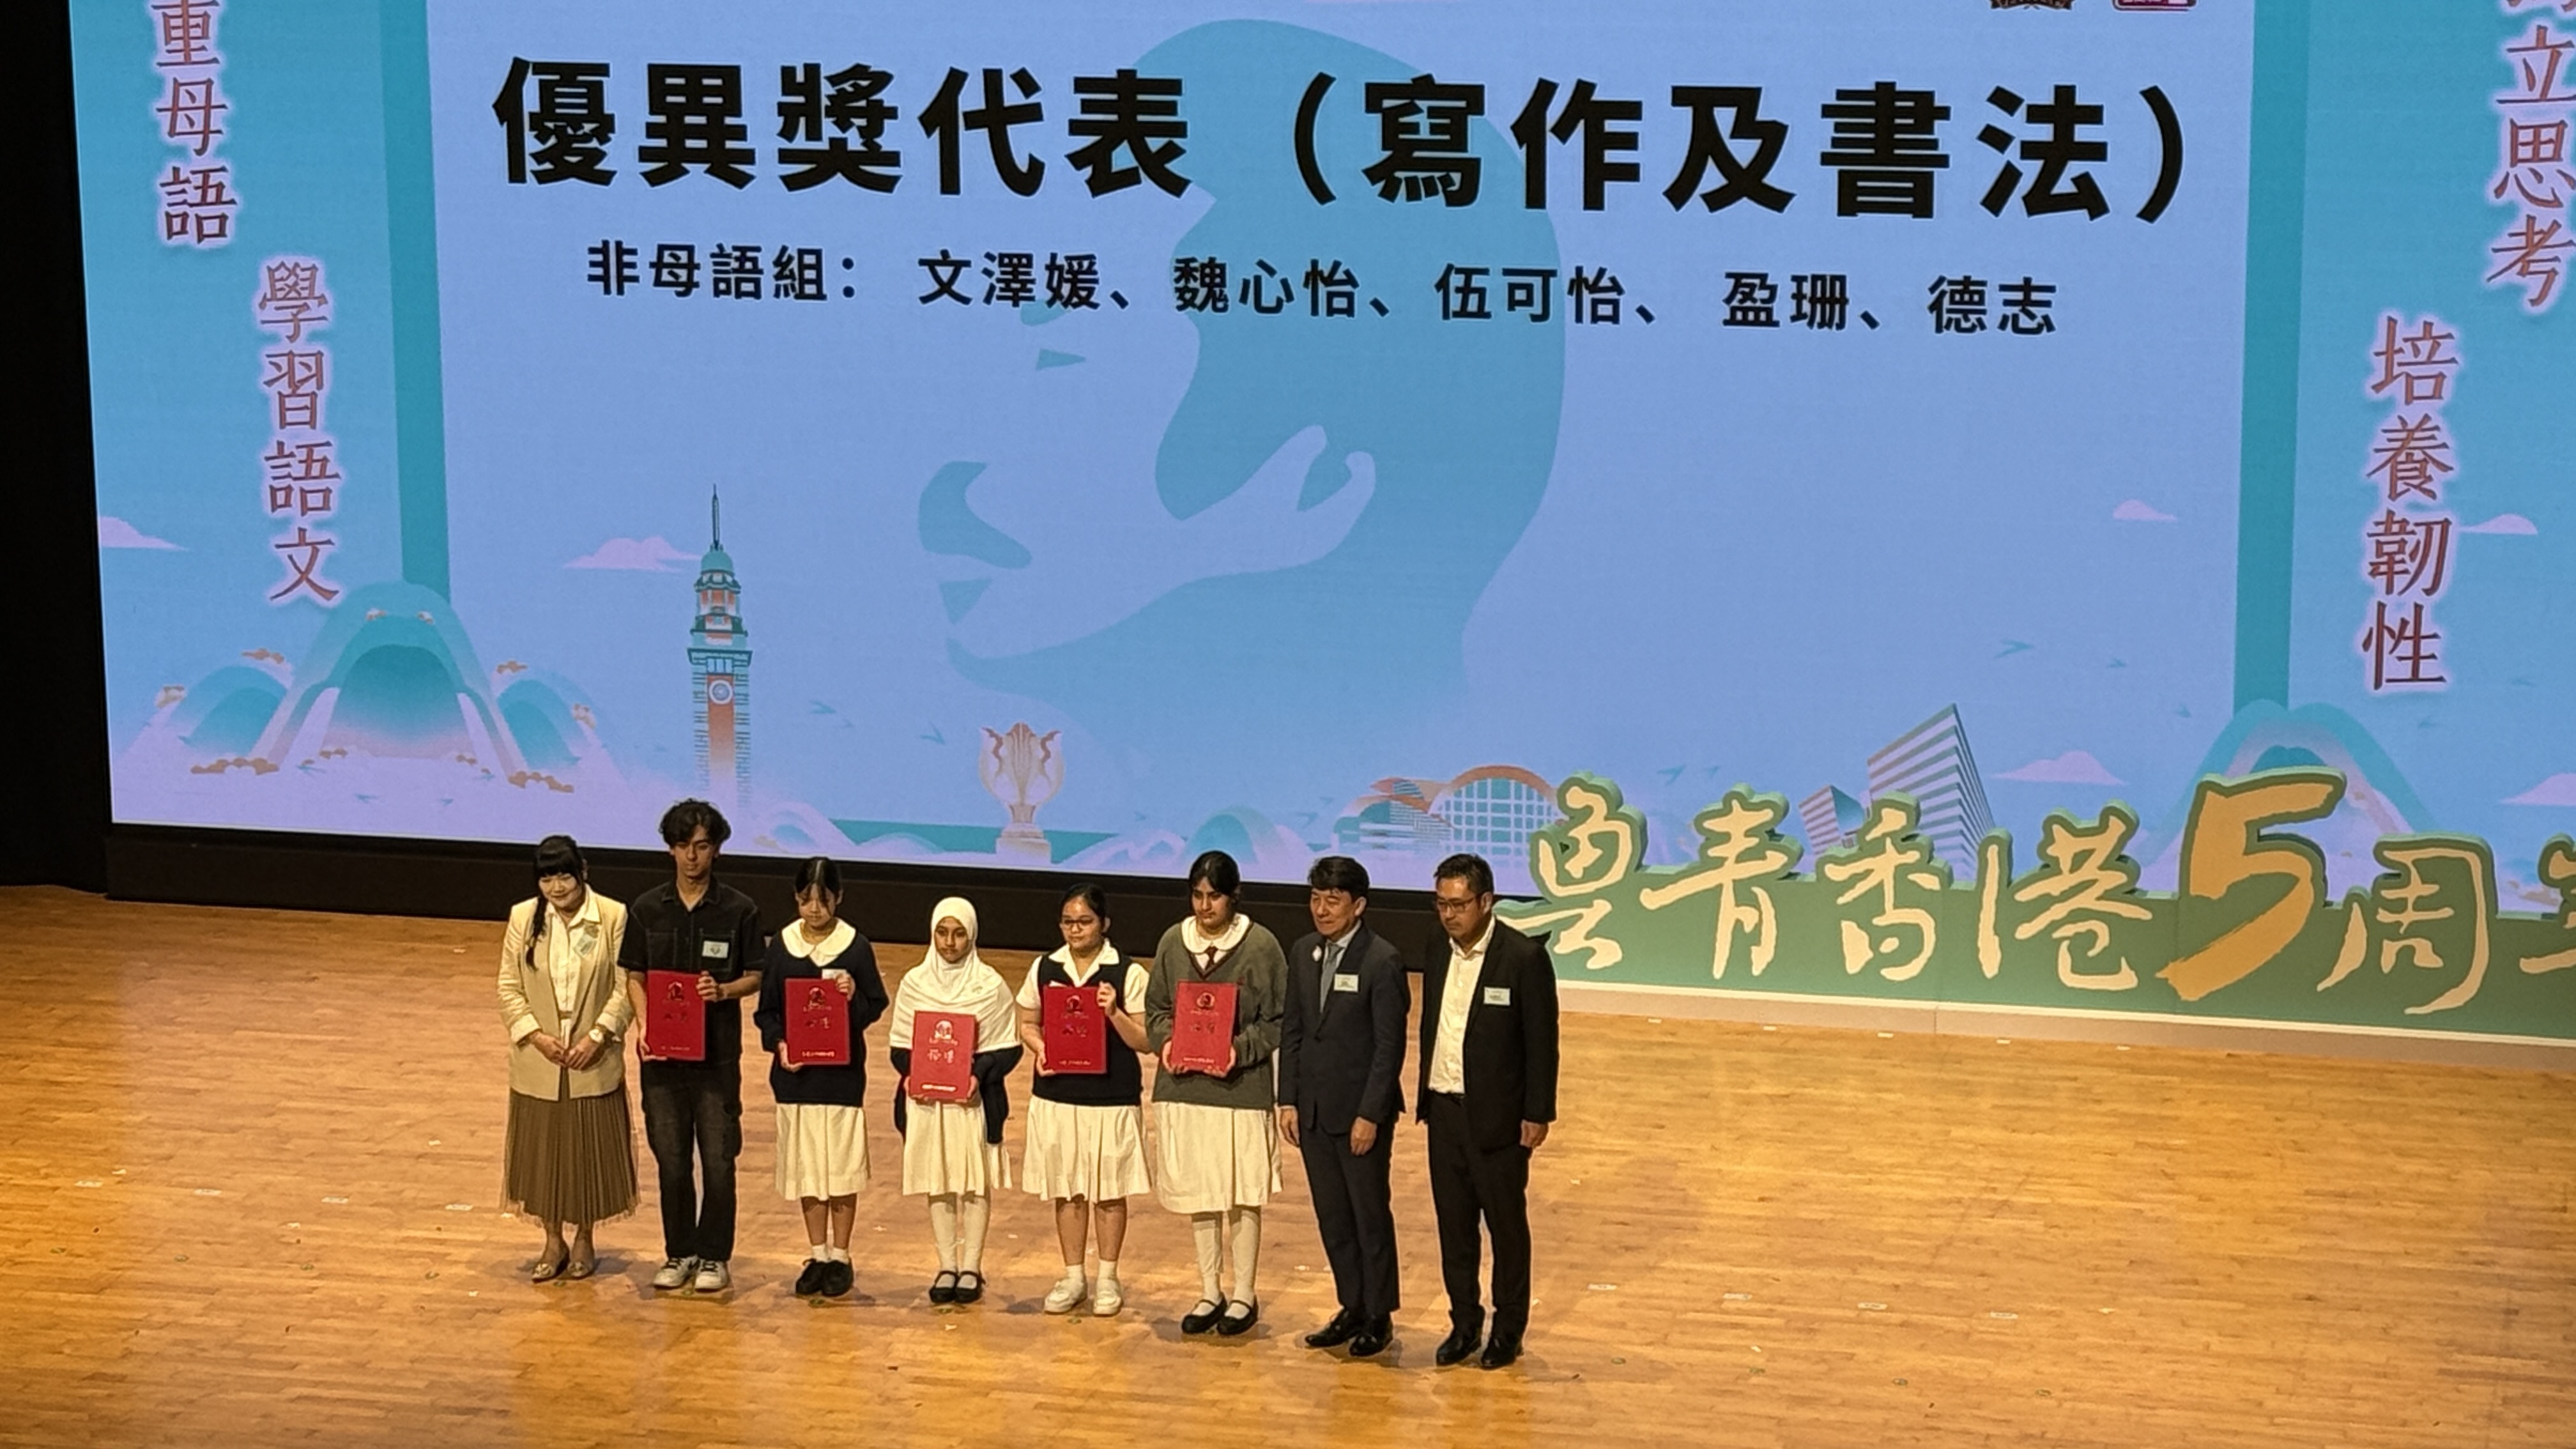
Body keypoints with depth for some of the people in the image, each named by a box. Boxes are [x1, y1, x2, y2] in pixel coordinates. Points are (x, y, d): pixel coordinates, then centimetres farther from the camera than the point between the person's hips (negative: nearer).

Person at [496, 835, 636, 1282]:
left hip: (594, 1061, -2)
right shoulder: (523, 918, -1)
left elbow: (626, 988, -6)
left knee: (590, 1149, 7)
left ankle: (584, 1240, 24)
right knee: (542, 1149, 9)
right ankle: (553, 1242, 24)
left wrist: (598, 1035, -16)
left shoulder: (613, 917, -7)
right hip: (538, 1062, 2)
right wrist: (536, 1035, -11)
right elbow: (509, 987, 1)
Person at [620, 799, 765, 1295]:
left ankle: (714, 1255, 13)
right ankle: (679, 1252, 22)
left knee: (718, 1158, 0)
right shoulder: (647, 910, 3)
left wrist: (724, 990, -19)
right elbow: (635, 976, 6)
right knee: (671, 1158, 8)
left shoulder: (739, 911, -3)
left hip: (717, 1052, -2)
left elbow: (755, 977, 2)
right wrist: (644, 1025, -10)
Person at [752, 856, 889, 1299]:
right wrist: (778, 1043, -11)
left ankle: (840, 1256, 13)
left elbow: (877, 1005, 0)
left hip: (843, 1071, -3)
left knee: (841, 1165, 1)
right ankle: (818, 1254, 20)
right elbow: (766, 1010, 6)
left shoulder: (856, 946, -4)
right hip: (795, 1072, 3)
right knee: (805, 1165, 9)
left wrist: (854, 998, -21)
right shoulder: (782, 946, 3)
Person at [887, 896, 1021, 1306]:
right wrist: (911, 1074, -11)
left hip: (975, 1098, -2)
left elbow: (1006, 1049, -3)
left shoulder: (990, 985, -3)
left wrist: (979, 1075, -18)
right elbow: (899, 1044, 8)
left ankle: (971, 1267, 9)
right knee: (937, 1181, 6)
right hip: (926, 1096, 2)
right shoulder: (914, 983, 4)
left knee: (976, 1181, 1)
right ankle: (947, 1265, 14)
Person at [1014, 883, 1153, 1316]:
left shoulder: (1128, 974, -6)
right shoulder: (1044, 969, 4)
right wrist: (1039, 1050, -8)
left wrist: (1114, 1013, -23)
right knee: (1067, 1190, 11)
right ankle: (1073, 1276, 23)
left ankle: (1107, 1279, 18)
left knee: (1110, 1191, 5)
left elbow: (1143, 1041, -7)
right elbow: (1028, 1024, 12)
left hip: (1112, 1097, -3)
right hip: (1057, 1095, 3)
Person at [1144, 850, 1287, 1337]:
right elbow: (1155, 1008, 11)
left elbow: (1277, 1021, -4)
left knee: (1243, 1196, 3)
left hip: (1242, 1088, -4)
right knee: (1197, 1193, 11)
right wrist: (1165, 1042, -8)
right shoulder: (1173, 942, 3)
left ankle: (1243, 1295, 16)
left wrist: (1239, 1051, -18)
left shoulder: (1261, 945, -7)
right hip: (1184, 1086, 4)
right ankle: (1211, 1292, 24)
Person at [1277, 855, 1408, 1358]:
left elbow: (1390, 1046, -14)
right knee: (1331, 1216, 13)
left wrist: (1370, 1115, -16)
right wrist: (1288, 1100, 5)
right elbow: (1291, 1030, 10)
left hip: (1360, 1110, -6)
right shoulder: (1303, 953, 6)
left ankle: (1379, 1316, 16)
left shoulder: (1382, 961, -14)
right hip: (1313, 1109, 6)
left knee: (1371, 1214, 5)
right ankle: (1352, 1308, 25)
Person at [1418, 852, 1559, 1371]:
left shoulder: (1524, 957, -14)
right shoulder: (1437, 954, 5)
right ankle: (1464, 1322, 22)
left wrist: (1538, 1115, -12)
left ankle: (1508, 1328, 18)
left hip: (1497, 1115, -5)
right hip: (1444, 1109, 6)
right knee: (1453, 1222, 11)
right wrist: (1425, 1100, 12)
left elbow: (1542, 1041, -11)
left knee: (1506, 1223, 6)